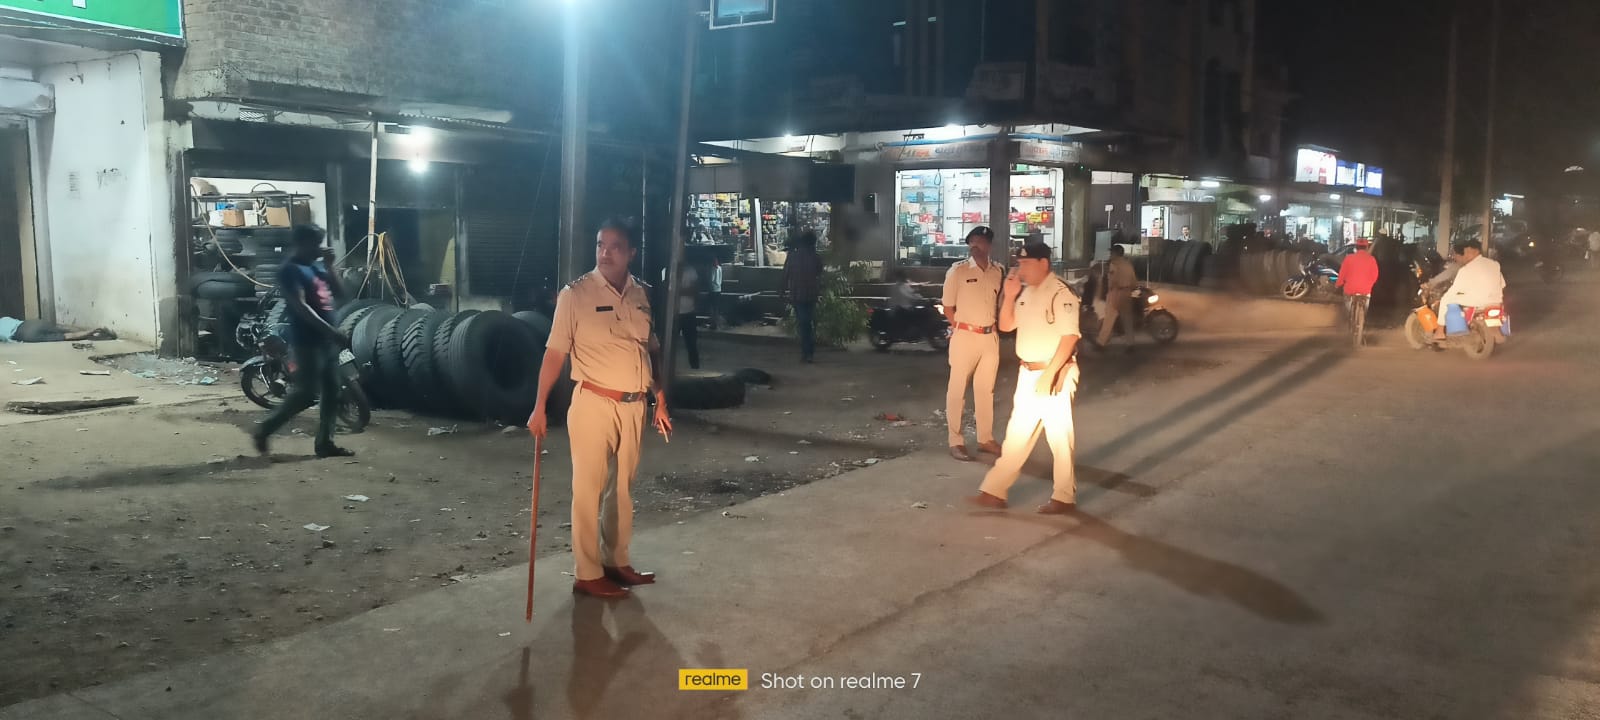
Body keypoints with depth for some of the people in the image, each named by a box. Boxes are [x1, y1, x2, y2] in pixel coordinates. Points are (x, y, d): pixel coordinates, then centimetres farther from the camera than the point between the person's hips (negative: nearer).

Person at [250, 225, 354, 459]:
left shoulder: (316, 266, 14)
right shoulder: (290, 270, -13)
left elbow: (339, 292, 15)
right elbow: (301, 308, -22)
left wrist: (329, 265, 2)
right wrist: (333, 332, -27)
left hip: (327, 340, 9)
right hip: (307, 341, -8)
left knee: (332, 393, 9)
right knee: (306, 394, -8)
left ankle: (324, 443, 16)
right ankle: (264, 431, 7)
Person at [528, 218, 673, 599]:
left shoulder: (642, 294, 7)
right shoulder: (575, 295, -9)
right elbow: (555, 353, -10)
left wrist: (660, 400, 14)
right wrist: (540, 407, -14)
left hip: (634, 405, 5)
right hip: (594, 403, -5)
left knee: (623, 487, 14)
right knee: (589, 489, 1)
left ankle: (617, 562, 27)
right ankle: (587, 574, 10)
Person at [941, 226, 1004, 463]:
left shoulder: (998, 272, 5)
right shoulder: (957, 271, -7)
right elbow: (948, 307, -1)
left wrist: (992, 326, 5)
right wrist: (962, 328, -1)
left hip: (990, 337, 5)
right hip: (965, 336, -5)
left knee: (986, 389, 13)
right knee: (957, 389, 1)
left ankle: (986, 438, 22)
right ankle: (956, 442, 7)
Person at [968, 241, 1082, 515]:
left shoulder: (1061, 293, -16)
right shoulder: (1025, 292, 9)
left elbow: (1069, 337, -20)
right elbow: (1006, 326, 14)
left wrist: (1049, 374, -23)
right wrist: (1009, 296, -2)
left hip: (1054, 374, -8)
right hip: (1028, 374, 8)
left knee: (1059, 438, 2)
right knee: (1017, 435, 12)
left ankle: (1064, 497, 14)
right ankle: (995, 491, 17)